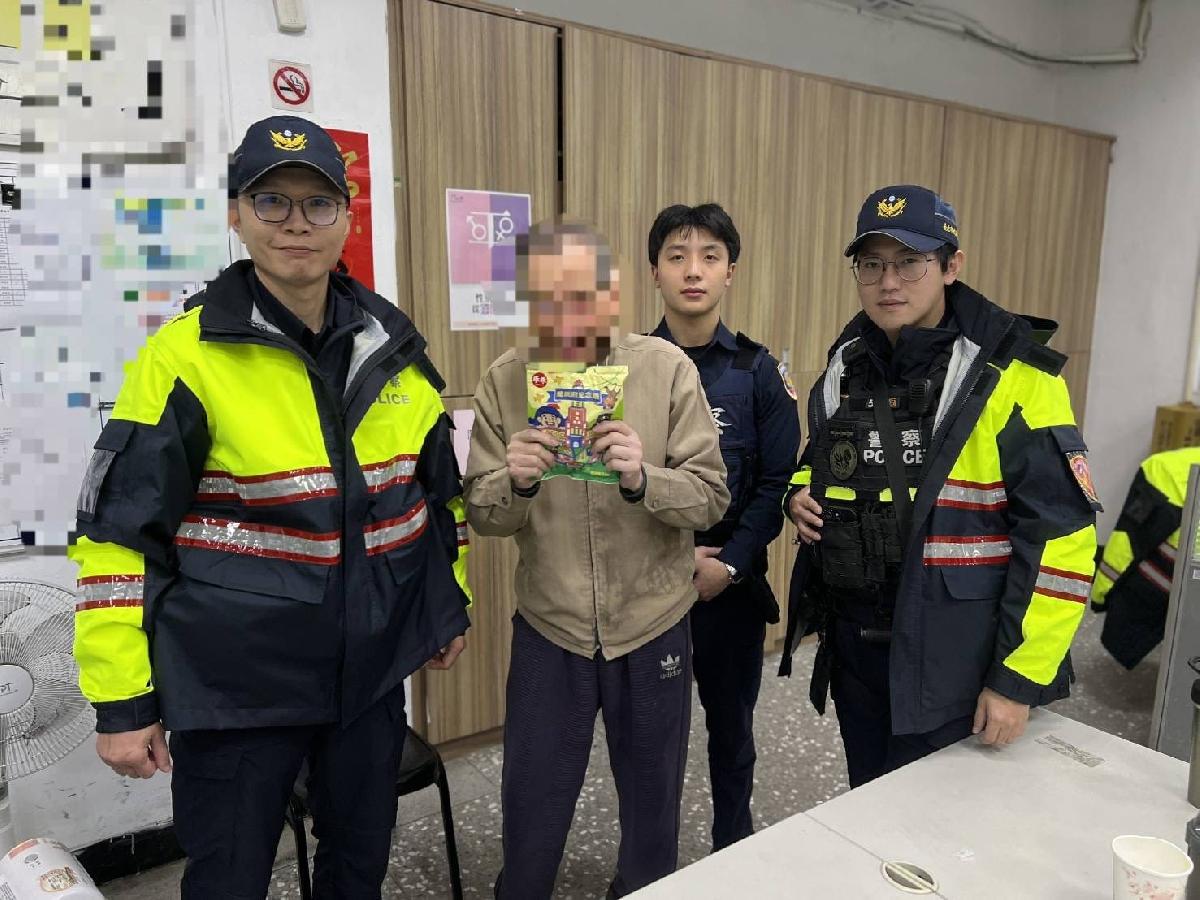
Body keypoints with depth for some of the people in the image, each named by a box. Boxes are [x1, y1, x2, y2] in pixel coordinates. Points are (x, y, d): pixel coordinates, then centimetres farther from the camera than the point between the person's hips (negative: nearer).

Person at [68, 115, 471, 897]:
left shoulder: (393, 347, 2)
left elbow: (442, 489, 12)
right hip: (235, 684, -4)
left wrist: (450, 606, 15)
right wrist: (122, 700, -9)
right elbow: (119, 531, -10)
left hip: (373, 669, 5)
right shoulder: (185, 356, -13)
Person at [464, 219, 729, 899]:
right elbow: (482, 515, -5)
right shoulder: (505, 381, -8)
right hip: (548, 629, 1)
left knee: (652, 804, 21)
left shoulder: (669, 369, -12)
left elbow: (711, 499, -11)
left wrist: (643, 478, -30)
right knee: (531, 811, 17)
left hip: (653, 626, 0)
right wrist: (515, 483, -26)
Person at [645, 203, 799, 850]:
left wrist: (730, 564, -13)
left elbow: (777, 480, -4)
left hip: (731, 581, 1)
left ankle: (733, 852, 39)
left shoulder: (756, 371, -1)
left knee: (731, 723, 16)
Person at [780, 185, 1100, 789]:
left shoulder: (1011, 378, -16)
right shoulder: (847, 365, 4)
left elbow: (1060, 539, -16)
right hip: (854, 647, 6)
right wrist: (801, 495, -2)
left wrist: (1019, 679, -15)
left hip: (952, 663, -6)